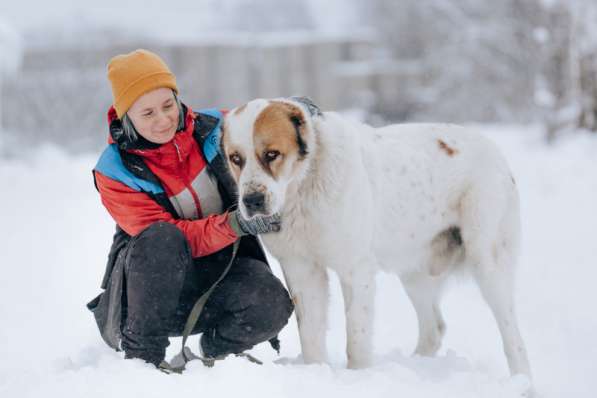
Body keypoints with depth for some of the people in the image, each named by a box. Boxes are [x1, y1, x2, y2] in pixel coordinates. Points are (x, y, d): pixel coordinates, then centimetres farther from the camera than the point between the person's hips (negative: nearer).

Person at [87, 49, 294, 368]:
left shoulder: (214, 127, -4)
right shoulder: (115, 171, -13)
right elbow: (164, 238, -20)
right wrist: (235, 223, -35)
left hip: (223, 264, 3)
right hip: (155, 282, -2)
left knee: (272, 305, -29)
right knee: (161, 240, -37)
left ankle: (216, 348, 3)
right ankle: (141, 353, -21)